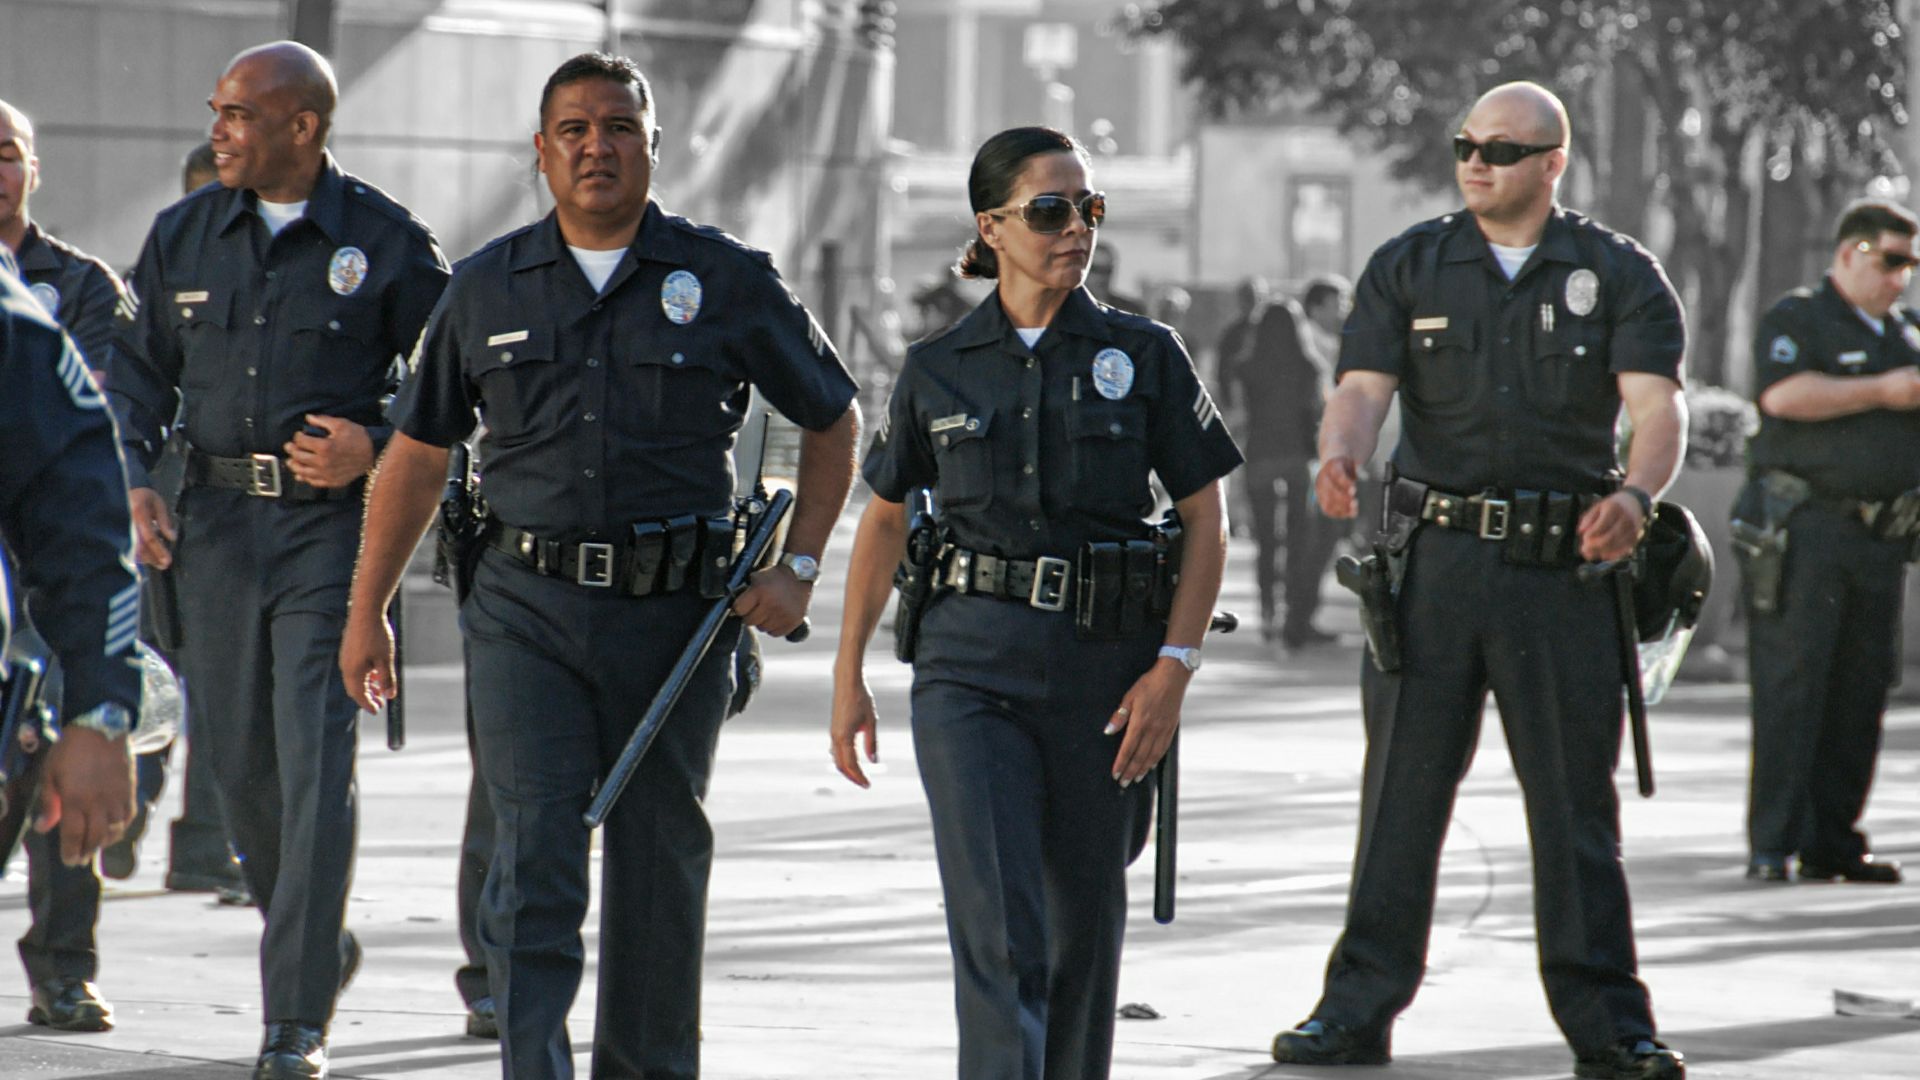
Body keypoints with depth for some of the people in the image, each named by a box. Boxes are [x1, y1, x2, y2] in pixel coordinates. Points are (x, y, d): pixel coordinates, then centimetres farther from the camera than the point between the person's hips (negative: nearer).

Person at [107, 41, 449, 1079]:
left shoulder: (386, 244, -4)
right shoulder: (185, 235, 8)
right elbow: (137, 371, 15)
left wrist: (374, 450, -13)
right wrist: (133, 484, 0)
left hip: (335, 525, -5)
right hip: (217, 523, 5)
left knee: (315, 760, -11)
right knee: (236, 756, 9)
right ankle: (318, 940, 34)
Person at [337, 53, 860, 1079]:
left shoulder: (727, 281, 2)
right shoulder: (487, 288, 6)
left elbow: (833, 419, 12)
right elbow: (415, 453, 14)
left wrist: (797, 567, 2)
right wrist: (366, 610, 13)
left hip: (674, 611, 0)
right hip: (526, 609, 0)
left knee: (659, 859, 9)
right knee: (534, 857, -12)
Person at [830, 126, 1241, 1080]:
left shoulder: (1143, 356, 2)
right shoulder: (938, 370, 5)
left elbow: (1206, 520, 2)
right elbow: (884, 518, 15)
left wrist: (1174, 666, -8)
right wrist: (848, 674, 13)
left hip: (1103, 669, 1)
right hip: (971, 668, -1)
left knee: (1083, 921, 10)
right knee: (996, 927, -13)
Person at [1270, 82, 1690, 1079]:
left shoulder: (1617, 275, 4)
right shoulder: (1410, 267, 9)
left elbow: (1656, 403, -8)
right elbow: (1363, 386, -3)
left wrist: (1635, 493, -29)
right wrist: (1339, 457, -26)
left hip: (1563, 561, -1)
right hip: (1436, 555, 1)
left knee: (1576, 801, 1)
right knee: (1401, 789, 1)